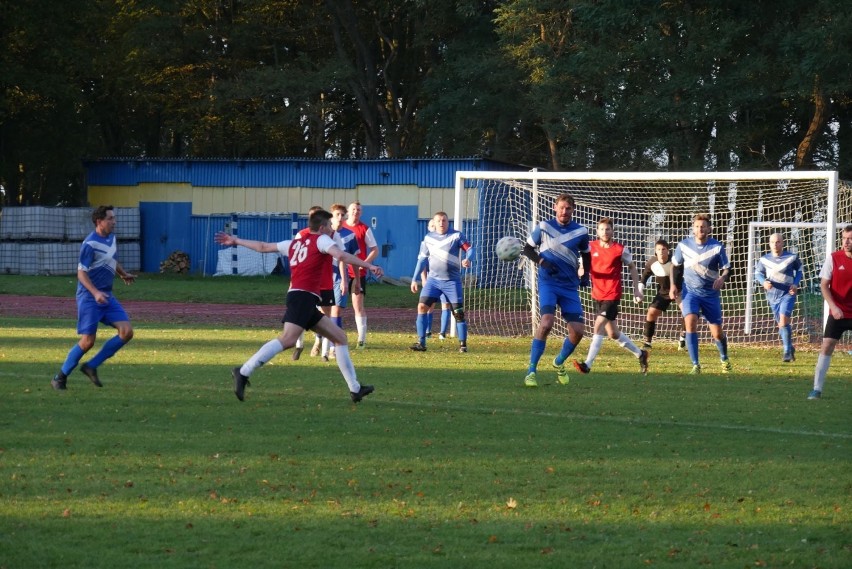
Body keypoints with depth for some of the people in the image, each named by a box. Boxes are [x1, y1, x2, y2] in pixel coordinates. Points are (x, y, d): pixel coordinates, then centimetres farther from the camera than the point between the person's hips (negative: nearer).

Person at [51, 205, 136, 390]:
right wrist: (95, 293, -29)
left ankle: (91, 367, 4)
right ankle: (60, 377, 7)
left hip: (106, 296, 8)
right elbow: (81, 273, -18)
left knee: (127, 332, -6)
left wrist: (124, 275, 20)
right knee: (88, 340, -10)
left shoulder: (112, 238, 10)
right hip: (89, 297, -8)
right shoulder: (90, 244, -16)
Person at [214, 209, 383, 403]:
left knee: (340, 336, 14)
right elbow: (341, 256, -15)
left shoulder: (295, 244, 24)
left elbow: (264, 246, 28)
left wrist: (236, 241, 39)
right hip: (303, 297, -10)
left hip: (307, 303, 10)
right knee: (288, 339, -23)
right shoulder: (321, 240, 3)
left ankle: (355, 389, 13)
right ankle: (244, 372, -29)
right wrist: (369, 266, -13)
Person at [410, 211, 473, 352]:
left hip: (452, 281, -3)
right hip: (433, 280, 3)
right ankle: (421, 343, -8)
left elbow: (469, 248, -9)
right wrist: (415, 279, 10)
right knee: (422, 306, -11)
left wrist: (468, 259, -32)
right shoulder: (428, 238, 7)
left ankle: (463, 344, 8)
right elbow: (422, 259, 13)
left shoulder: (457, 235, -3)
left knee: (458, 312, -4)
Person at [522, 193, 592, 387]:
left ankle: (559, 363, 26)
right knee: (546, 322, -24)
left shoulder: (580, 232, 4)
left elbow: (586, 254, 21)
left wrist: (585, 275, 6)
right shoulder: (543, 227, -2)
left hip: (570, 286, 3)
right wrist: (541, 261, -11)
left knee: (577, 331, -4)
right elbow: (528, 248, 7)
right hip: (548, 282, -3)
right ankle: (531, 371, -16)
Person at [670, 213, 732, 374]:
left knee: (717, 333, 4)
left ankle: (724, 360, 36)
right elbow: (675, 265, 12)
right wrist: (673, 285, 1)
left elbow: (727, 269, -5)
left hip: (711, 294, 0)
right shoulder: (684, 245, -2)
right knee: (690, 322, -23)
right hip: (690, 292, 0)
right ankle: (695, 365, -19)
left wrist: (722, 278, -27)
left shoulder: (717, 247, -7)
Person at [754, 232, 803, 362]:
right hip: (772, 295, 4)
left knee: (783, 321, -20)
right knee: (781, 324, 10)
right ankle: (790, 348, 31)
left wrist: (796, 284, -5)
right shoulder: (764, 259, 0)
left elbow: (799, 270, 11)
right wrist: (764, 282, -12)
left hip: (787, 293, -4)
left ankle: (787, 351, -10)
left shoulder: (791, 258, -4)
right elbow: (758, 273, 9)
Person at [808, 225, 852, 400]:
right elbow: (824, 285, -4)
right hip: (838, 312, -1)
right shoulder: (833, 258, -6)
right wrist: (833, 307, -16)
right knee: (826, 346, -9)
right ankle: (817, 388, -6)